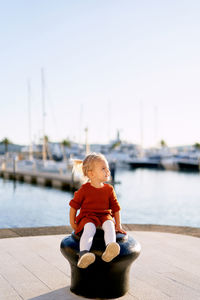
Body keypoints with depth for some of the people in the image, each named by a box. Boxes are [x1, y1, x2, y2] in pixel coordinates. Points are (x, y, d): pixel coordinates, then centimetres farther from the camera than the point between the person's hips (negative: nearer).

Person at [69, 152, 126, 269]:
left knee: (109, 224, -33)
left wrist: (118, 225, 7)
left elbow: (116, 208, 13)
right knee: (89, 228, -36)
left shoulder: (109, 189, 7)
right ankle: (83, 254, -55)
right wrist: (72, 223, 2)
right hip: (88, 217, -2)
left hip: (104, 216, 2)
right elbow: (74, 206, 5)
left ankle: (109, 251, -57)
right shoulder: (84, 189, -2)